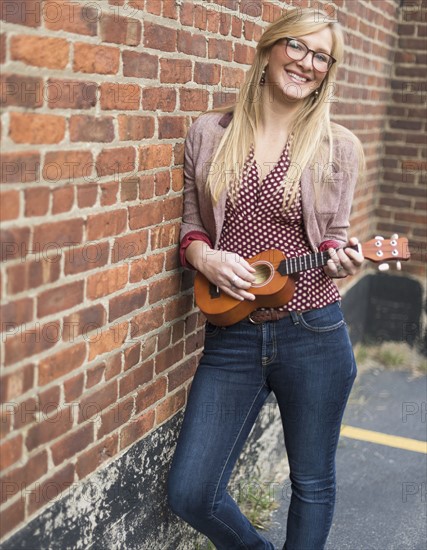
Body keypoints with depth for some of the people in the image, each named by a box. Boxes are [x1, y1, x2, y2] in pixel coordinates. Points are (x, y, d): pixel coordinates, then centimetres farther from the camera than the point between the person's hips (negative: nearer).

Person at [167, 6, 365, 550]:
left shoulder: (338, 147, 0)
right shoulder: (209, 133, 3)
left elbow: (333, 236, 9)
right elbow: (190, 226, 10)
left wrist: (341, 259, -14)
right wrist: (204, 256, -11)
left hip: (313, 336, -1)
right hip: (232, 338, 1)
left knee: (313, 483, 14)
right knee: (189, 493, 3)